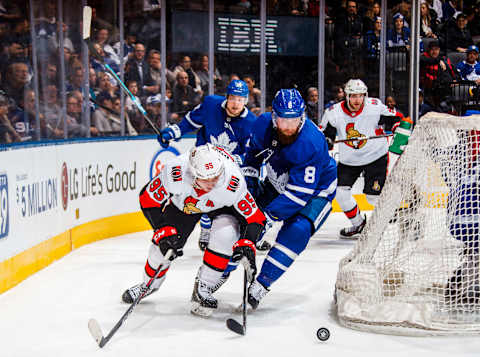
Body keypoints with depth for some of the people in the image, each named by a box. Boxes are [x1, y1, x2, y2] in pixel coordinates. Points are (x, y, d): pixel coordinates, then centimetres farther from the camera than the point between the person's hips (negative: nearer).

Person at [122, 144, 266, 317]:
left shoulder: (233, 183, -41)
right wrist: (163, 230, -29)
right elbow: (149, 199, -24)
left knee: (225, 233, -29)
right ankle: (149, 284, 33)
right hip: (182, 202, 1)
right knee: (164, 244, -1)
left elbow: (254, 217, -27)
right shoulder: (175, 171, -41)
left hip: (222, 205, -1)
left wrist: (246, 244, -40)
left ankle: (203, 289, -12)